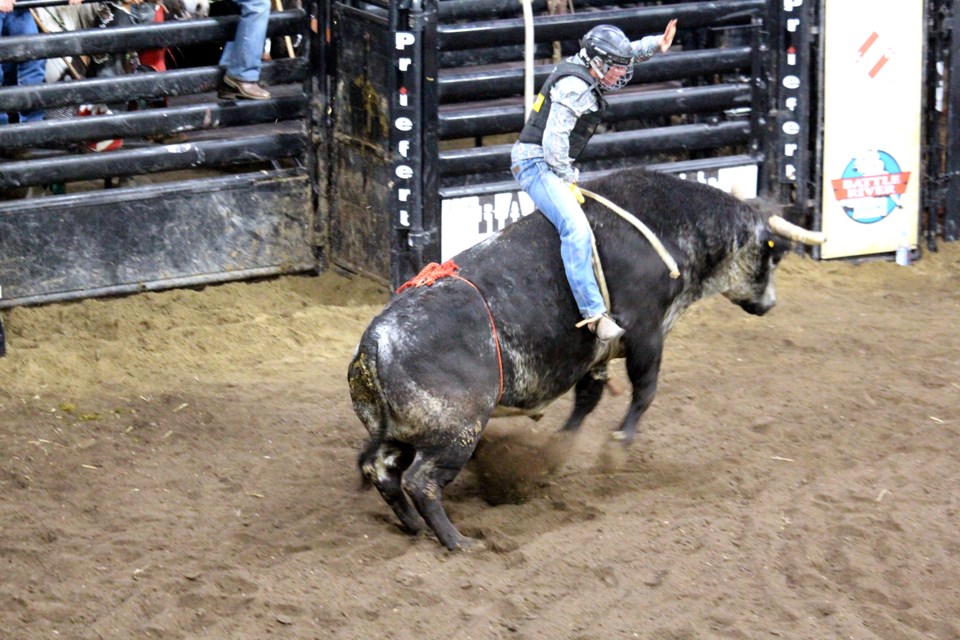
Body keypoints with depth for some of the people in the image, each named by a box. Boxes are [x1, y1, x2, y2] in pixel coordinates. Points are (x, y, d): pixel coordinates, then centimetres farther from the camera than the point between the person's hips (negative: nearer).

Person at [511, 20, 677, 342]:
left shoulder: (585, 71, 11)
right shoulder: (574, 87, -18)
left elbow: (629, 51, 28)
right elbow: (555, 139, -22)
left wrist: (657, 44, 11)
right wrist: (568, 182, -13)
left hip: (553, 165, 11)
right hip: (536, 162, -11)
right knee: (577, 229, -25)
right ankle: (594, 312, -30)